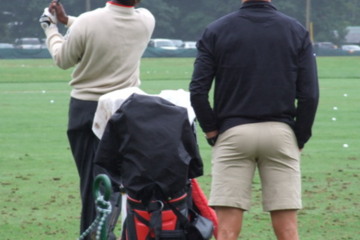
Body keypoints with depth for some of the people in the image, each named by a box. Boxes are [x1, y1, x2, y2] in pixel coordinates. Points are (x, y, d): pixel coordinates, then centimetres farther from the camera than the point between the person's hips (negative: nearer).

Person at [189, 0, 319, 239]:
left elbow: (198, 91, -3)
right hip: (281, 134, 1)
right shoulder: (297, 32, 4)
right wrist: (300, 139, 7)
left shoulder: (215, 31, 2)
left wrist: (212, 132, 6)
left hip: (232, 133, -1)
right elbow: (309, 95, -2)